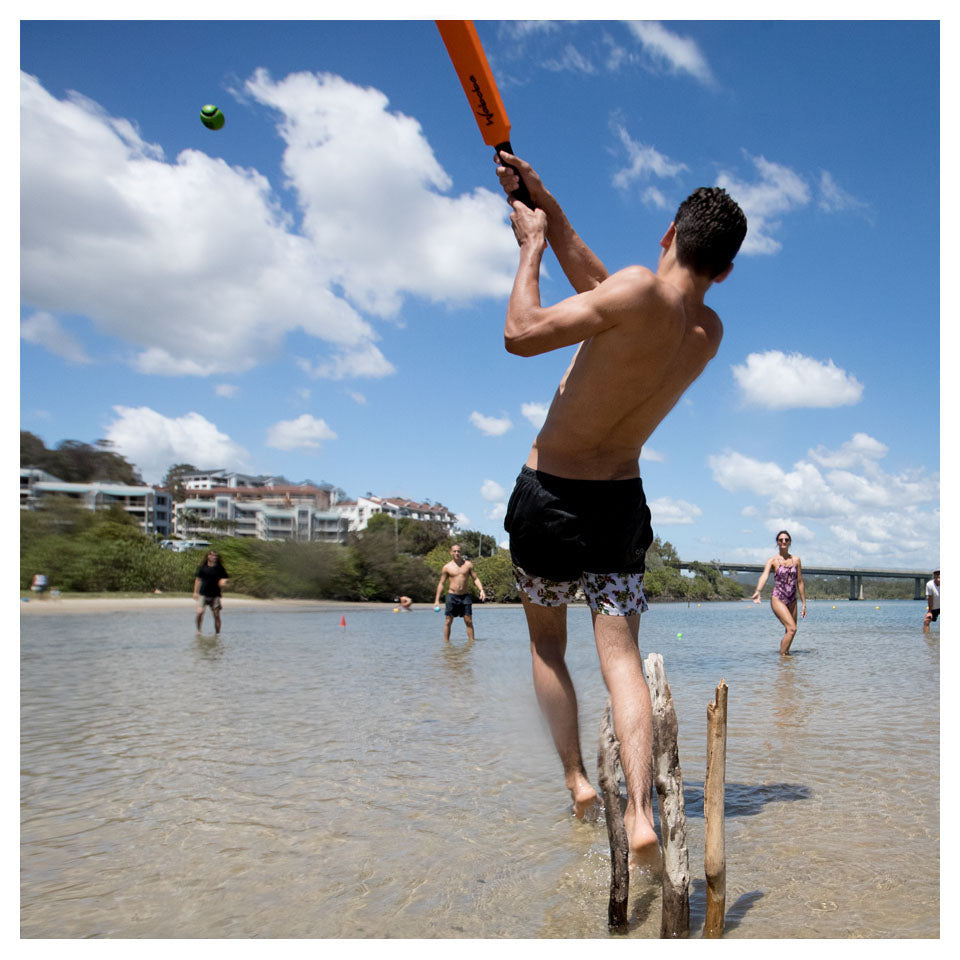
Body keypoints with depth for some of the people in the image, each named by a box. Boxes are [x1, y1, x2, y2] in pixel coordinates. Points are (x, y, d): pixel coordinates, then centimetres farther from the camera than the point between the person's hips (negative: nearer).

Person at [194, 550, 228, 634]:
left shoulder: (219, 568, 5)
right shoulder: (202, 567, 4)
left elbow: (224, 578, 11)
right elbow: (198, 579, 9)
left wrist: (223, 581, -12)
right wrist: (195, 592, 6)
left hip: (215, 595, 1)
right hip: (203, 594, -1)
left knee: (216, 615, 0)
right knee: (200, 612, -15)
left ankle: (218, 633, 10)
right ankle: (198, 630, 5)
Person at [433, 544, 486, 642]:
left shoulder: (468, 564, 4)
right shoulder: (447, 567, 1)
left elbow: (475, 578, 7)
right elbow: (441, 583, 5)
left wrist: (481, 590, -10)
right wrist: (437, 600, 1)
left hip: (465, 596, 1)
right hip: (452, 596, -1)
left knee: (469, 621, -1)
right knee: (448, 621, 0)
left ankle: (471, 641, 5)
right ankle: (446, 642, 7)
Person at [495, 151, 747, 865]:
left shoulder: (643, 290, -21)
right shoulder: (710, 333, 2)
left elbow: (523, 334, -22)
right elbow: (600, 296, 12)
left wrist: (532, 245, -8)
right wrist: (548, 208, 13)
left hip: (550, 498, -4)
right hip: (622, 504, 4)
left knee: (547, 644, 17)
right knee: (623, 659, 5)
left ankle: (576, 779, 16)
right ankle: (640, 813, -7)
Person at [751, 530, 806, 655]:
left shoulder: (796, 560, 9)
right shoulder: (772, 561, -4)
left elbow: (800, 582, 13)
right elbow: (764, 576, -22)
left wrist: (803, 603, 13)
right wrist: (757, 591, -41)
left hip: (792, 601, 5)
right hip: (778, 599, -5)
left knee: (789, 631, 9)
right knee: (792, 628, -20)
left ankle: (785, 653, 28)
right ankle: (782, 655, -10)